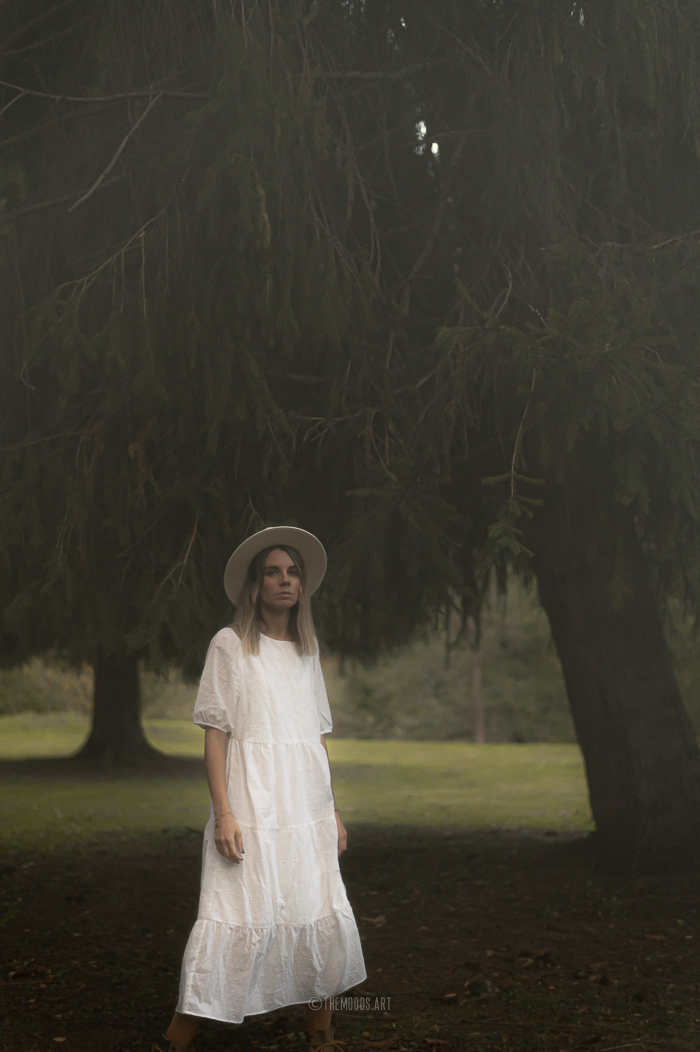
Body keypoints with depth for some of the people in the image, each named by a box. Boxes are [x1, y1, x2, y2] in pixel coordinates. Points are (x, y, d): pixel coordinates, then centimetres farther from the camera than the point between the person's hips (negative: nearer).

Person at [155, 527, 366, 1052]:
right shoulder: (231, 644, 0)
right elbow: (214, 732, -4)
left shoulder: (307, 651, 16)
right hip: (252, 807, -5)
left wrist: (334, 812, 13)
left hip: (307, 811, 5)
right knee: (240, 916, -11)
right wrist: (223, 812, -13)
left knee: (323, 917, 4)